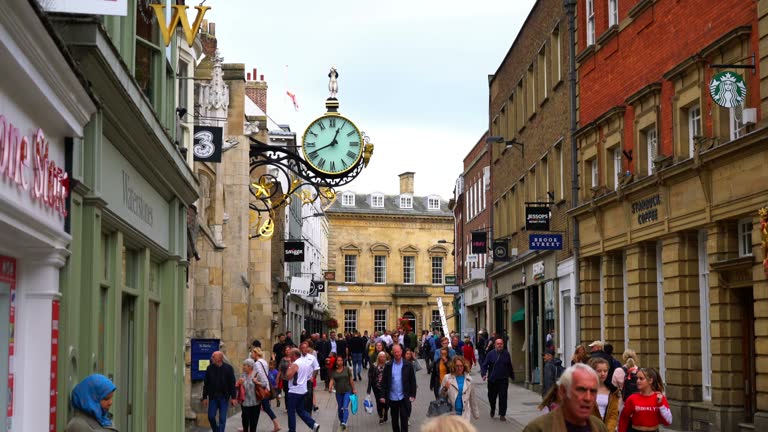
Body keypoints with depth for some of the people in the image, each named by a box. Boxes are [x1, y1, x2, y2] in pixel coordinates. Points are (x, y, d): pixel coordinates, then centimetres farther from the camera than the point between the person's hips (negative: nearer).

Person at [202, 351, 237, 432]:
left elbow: (232, 384, -4)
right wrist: (204, 397, 2)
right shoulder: (210, 368, 1)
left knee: (222, 419, 1)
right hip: (213, 397, 2)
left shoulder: (228, 368, -5)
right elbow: (206, 384, 5)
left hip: (224, 397, -2)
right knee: (211, 416, 1)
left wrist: (233, 397, -8)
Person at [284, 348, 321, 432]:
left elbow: (288, 376, -21)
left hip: (294, 391, -9)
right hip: (303, 390, 9)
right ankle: (313, 424, 4)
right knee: (300, 410, 16)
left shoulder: (295, 364, -18)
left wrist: (289, 367, -10)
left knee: (291, 412, 3)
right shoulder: (306, 362, 9)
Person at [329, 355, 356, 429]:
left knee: (345, 407, -16)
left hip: (347, 391, -3)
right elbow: (332, 380, -10)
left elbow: (351, 380, 2)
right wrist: (330, 387, -29)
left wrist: (353, 389, 5)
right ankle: (341, 421, 33)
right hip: (339, 392, 3)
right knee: (340, 408, 14)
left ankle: (344, 422, -25)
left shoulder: (347, 369, -3)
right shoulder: (333, 371, -1)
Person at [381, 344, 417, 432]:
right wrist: (384, 395, -2)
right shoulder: (388, 366, 1)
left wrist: (413, 395, -5)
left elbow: (413, 381, -1)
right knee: (394, 420, 14)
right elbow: (385, 382, 3)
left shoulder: (408, 365, -3)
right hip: (392, 398, 2)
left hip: (404, 398, -2)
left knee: (404, 420, -4)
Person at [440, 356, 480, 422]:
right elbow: (441, 395, 4)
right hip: (451, 413, -1)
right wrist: (445, 389, -17)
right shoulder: (447, 378, 0)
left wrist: (476, 413, 15)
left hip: (464, 413, 1)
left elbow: (472, 398, 13)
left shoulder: (468, 379, 6)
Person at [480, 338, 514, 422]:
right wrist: (484, 374, -17)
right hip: (492, 380, 0)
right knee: (491, 396, 9)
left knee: (503, 397, -5)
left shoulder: (506, 354, 4)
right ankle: (493, 409, 39)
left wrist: (512, 376, 20)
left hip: (503, 380, 0)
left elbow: (510, 366, 13)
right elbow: (484, 365, -2)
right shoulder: (490, 354, -1)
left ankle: (502, 414, 3)